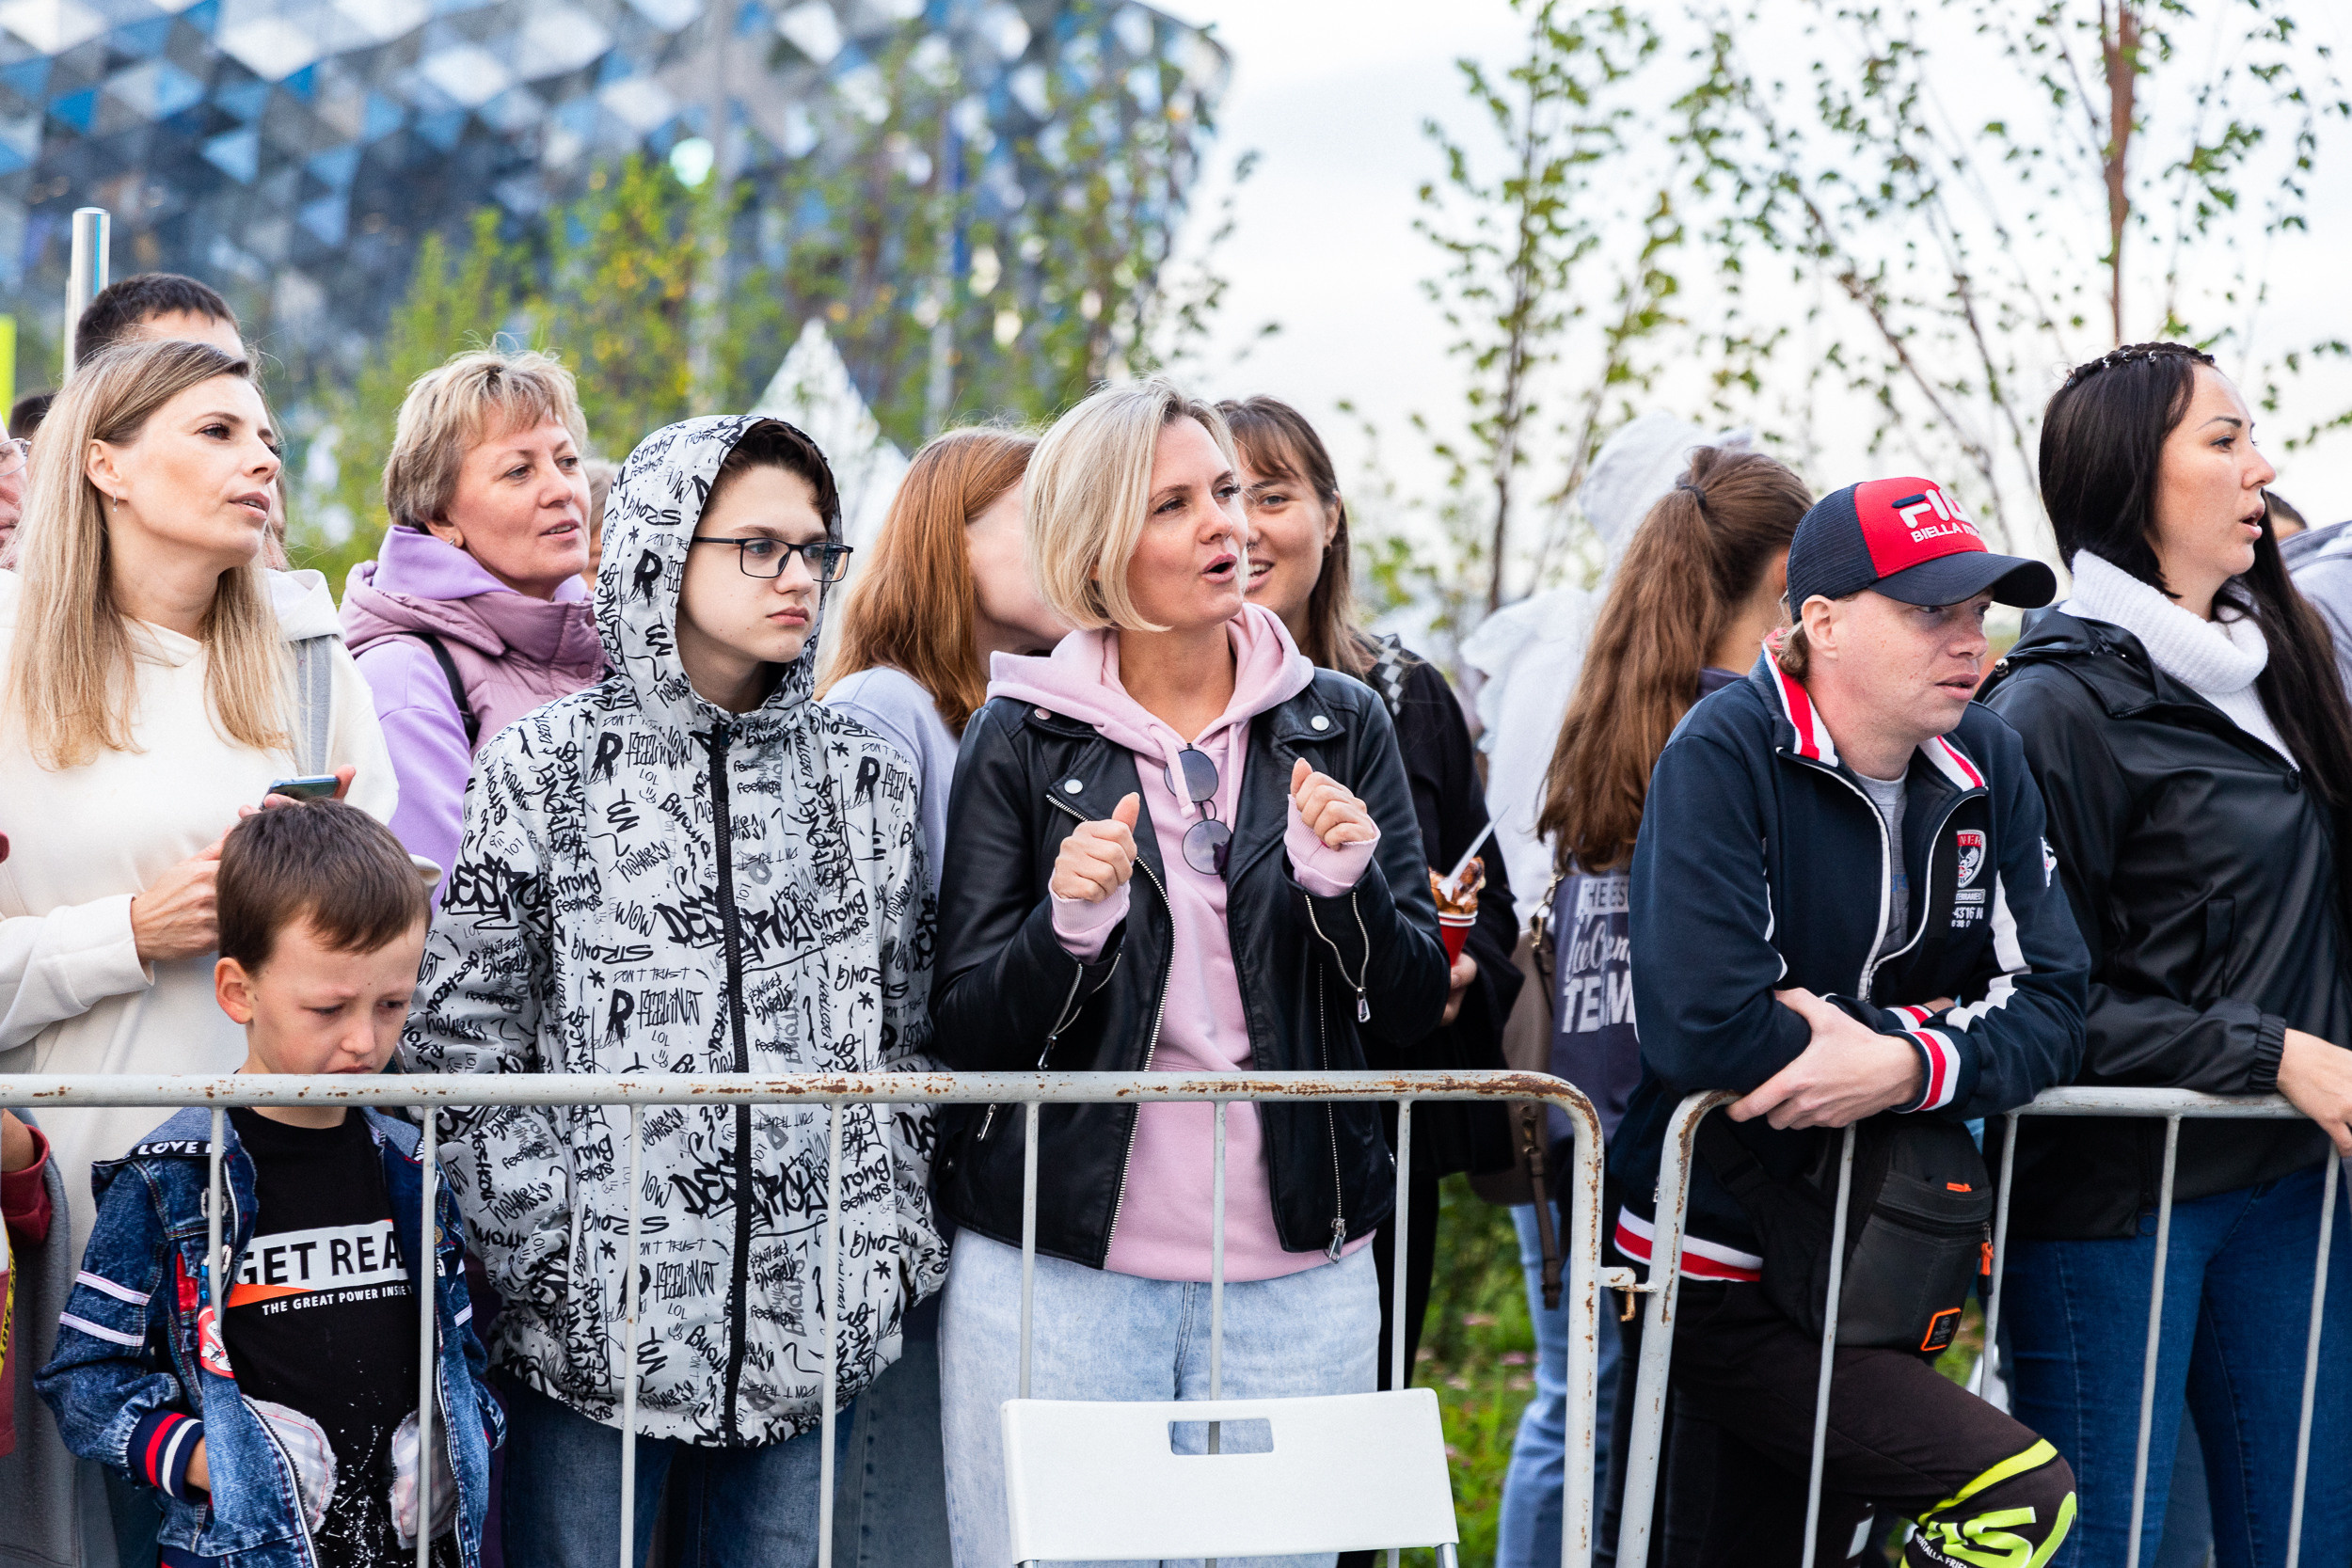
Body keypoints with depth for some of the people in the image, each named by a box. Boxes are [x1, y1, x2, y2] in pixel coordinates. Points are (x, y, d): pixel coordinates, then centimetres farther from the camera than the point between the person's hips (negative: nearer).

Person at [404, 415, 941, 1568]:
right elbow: (456, 1039, -4)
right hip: (591, 1313, -3)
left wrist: (899, 1244, 6)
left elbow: (908, 1036, 13)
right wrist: (540, 1248, -8)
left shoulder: (867, 778, 8)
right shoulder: (549, 769, -3)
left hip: (810, 1319, 3)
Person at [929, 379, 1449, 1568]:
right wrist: (1069, 926, -19)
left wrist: (1345, 886, -13)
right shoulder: (1021, 741, 1)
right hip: (1059, 1268, -2)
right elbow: (967, 1034, -1)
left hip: (1295, 1276, 2)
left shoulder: (1338, 725, 6)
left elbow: (1411, 1013, 5)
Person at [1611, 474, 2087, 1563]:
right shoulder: (1725, 754, -15)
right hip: (1720, 1282, -7)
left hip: (1873, 1263, 7)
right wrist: (1921, 1024, -15)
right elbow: (1701, 1020, -27)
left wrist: (1906, 1067, -20)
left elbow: (2051, 1008, -1)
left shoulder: (1984, 767, 4)